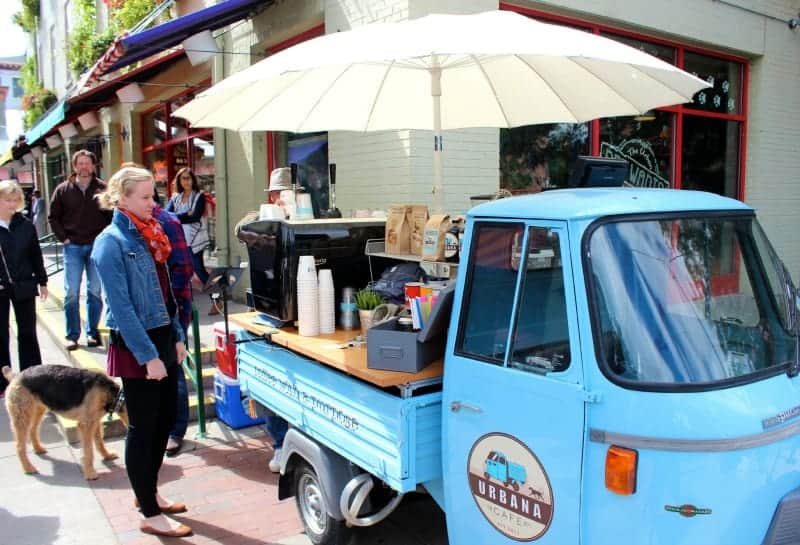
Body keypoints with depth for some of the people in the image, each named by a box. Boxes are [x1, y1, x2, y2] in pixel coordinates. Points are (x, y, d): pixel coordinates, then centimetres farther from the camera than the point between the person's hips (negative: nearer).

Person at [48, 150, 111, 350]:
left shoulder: (103, 189, 0)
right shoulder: (63, 190, 4)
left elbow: (112, 215, 3)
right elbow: (54, 217, 9)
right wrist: (64, 238, 1)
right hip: (73, 247, 0)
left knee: (95, 291, 6)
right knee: (71, 292, 0)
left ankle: (92, 332, 16)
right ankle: (72, 335, 8)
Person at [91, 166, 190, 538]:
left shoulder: (149, 235, 10)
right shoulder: (111, 241, -14)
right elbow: (121, 306, -19)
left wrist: (176, 337, 11)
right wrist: (147, 355, -20)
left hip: (163, 340, 8)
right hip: (135, 346, -8)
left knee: (165, 419, 16)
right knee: (142, 426, 3)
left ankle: (148, 492, 35)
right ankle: (150, 515, 16)